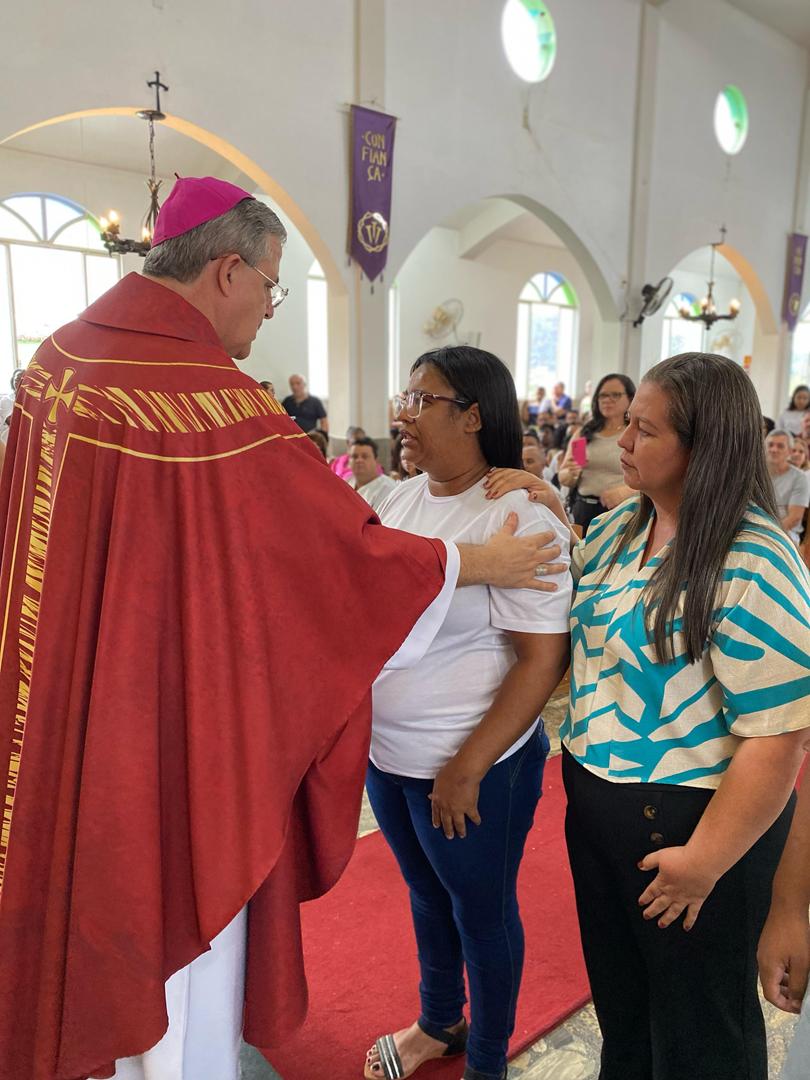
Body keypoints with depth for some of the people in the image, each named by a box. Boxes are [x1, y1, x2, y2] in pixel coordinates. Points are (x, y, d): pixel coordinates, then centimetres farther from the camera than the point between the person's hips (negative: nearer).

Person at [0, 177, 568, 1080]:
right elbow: (347, 544, -19)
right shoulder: (211, 396, -25)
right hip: (177, 720, -8)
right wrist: (482, 561, -4)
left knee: (102, 901, 27)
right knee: (182, 917, 14)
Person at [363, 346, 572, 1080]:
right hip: (388, 756, 7)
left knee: (481, 911, 16)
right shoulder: (400, 501, 2)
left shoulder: (519, 517, -20)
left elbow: (545, 658, -21)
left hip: (471, 769, -6)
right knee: (428, 896, 26)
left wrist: (466, 771, -21)